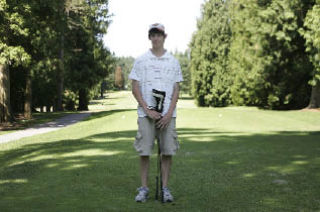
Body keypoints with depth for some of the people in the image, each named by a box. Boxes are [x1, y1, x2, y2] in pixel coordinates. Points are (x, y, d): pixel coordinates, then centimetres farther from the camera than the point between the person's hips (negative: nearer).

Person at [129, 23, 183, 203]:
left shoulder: (173, 62, 8)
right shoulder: (141, 61, 5)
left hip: (167, 114, 1)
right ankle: (144, 188, 10)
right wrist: (147, 110, -8)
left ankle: (165, 188, 11)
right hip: (146, 113, -1)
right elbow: (135, 88, 3)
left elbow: (176, 90, 5)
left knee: (168, 151, 1)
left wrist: (169, 113, -7)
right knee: (144, 151, 0)